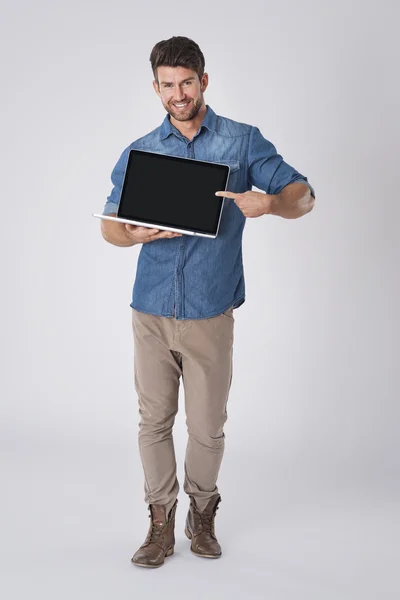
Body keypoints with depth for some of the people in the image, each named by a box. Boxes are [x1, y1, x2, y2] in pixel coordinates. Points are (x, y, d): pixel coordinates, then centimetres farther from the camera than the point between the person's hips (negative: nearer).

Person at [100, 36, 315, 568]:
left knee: (207, 426, 7)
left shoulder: (243, 141, 1)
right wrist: (136, 234, -13)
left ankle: (202, 513, 30)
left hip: (210, 314, -2)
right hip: (151, 311, 2)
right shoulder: (139, 152, 8)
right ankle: (161, 521, 22)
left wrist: (270, 202, -23)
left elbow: (304, 196, 0)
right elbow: (109, 225, 11)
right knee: (154, 421, 7)